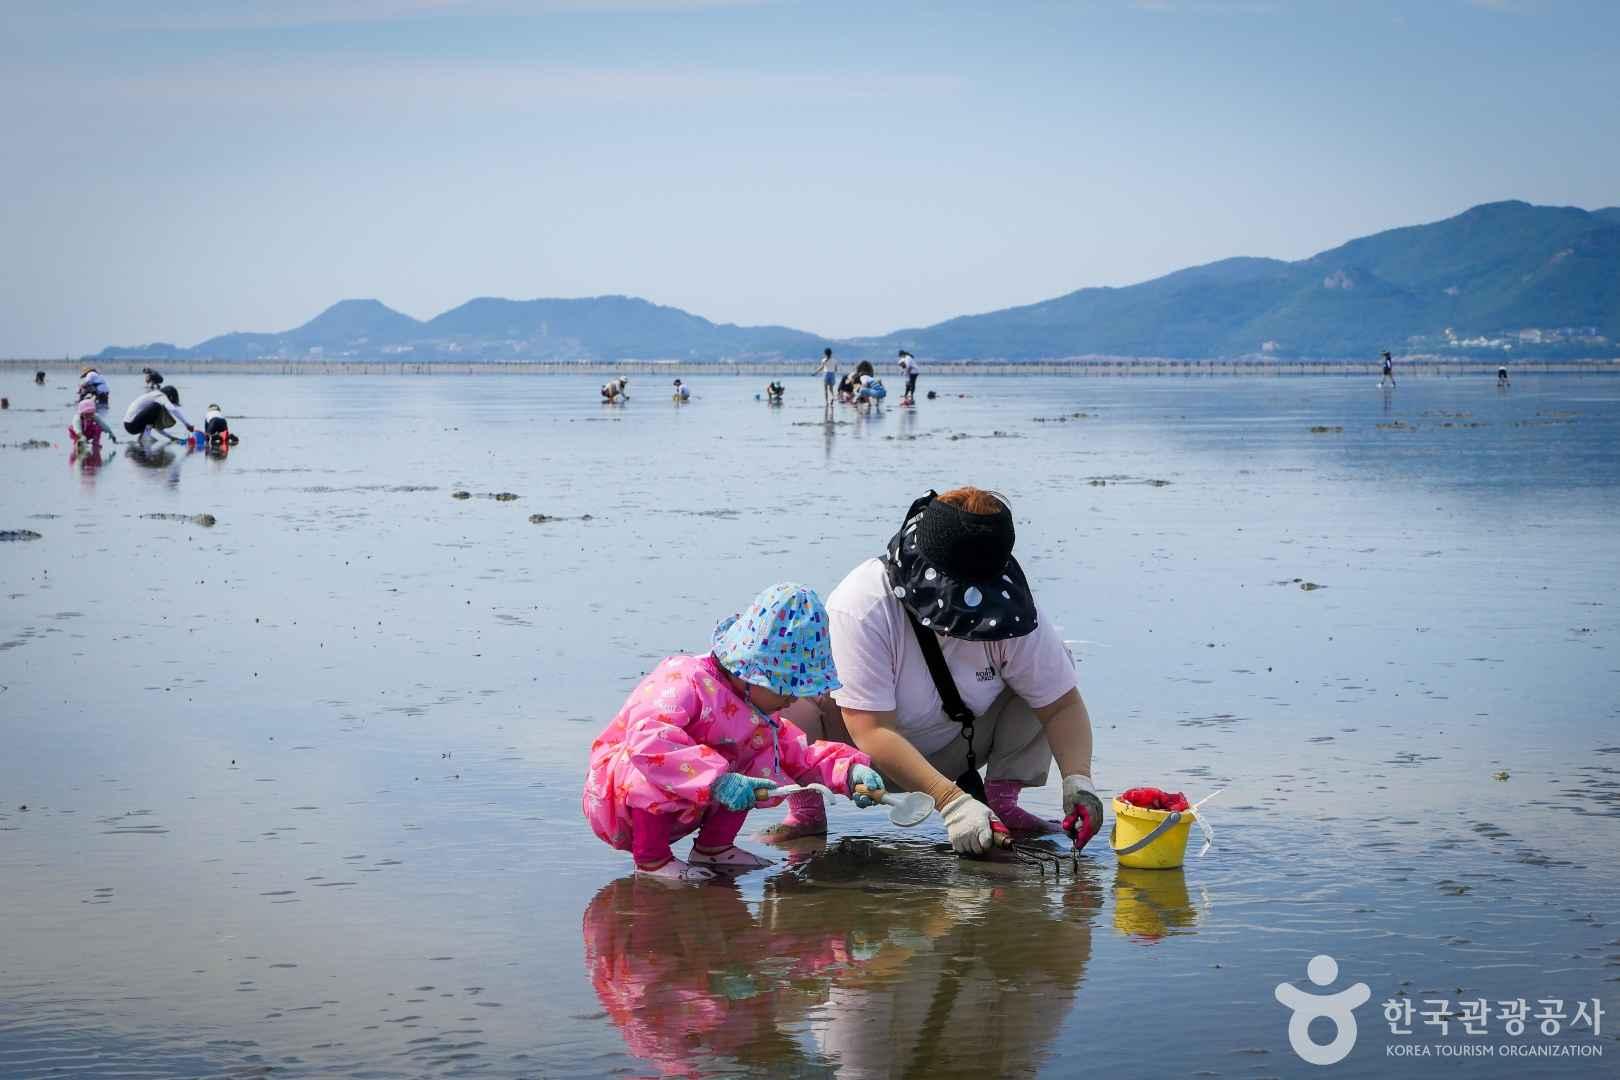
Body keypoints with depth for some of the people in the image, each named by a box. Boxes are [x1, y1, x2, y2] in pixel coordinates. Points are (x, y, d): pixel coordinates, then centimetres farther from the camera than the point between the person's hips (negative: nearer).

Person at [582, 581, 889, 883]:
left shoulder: (760, 713, 2)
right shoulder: (686, 682, -27)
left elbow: (800, 755, 10)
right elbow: (647, 740, -44)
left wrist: (851, 771, -10)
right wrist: (717, 781, -49)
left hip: (677, 814, 7)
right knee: (654, 771, -40)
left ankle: (713, 847, 4)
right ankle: (651, 857, -19)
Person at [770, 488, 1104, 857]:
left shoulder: (1008, 608, -20)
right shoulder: (862, 608, -33)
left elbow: (1063, 704, -13)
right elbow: (873, 732, -35)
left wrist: (1078, 780, -31)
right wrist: (953, 802, -42)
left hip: (955, 746, 4)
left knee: (1050, 670, -15)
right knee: (787, 699, -35)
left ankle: (1001, 799, -4)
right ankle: (805, 810, -6)